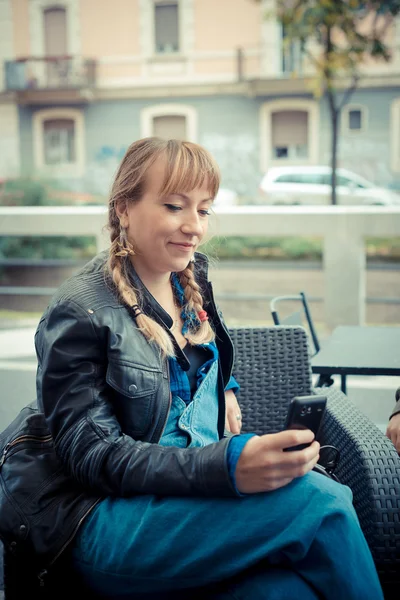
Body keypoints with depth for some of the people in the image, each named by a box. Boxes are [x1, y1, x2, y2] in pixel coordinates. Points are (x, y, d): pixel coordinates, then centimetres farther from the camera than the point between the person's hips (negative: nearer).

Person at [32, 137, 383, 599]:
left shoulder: (191, 275, 9)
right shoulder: (80, 314, -13)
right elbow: (90, 455, -18)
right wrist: (226, 466, -30)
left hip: (204, 492, 6)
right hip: (109, 519, -6)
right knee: (316, 497, -26)